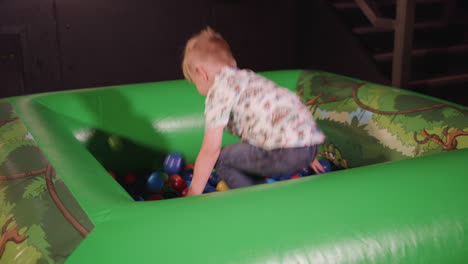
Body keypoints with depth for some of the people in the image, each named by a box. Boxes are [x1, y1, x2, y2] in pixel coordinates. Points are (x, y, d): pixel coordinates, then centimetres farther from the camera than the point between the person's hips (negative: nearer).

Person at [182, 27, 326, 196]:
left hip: (286, 151, -9)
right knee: (242, 157, 23)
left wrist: (192, 194, 5)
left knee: (222, 159, 6)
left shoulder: (218, 90, -1)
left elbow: (210, 150, -5)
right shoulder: (247, 76, 24)